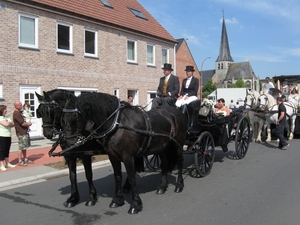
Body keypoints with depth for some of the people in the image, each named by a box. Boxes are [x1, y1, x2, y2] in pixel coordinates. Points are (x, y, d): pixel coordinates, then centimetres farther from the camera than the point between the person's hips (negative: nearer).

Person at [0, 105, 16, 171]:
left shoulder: (7, 117, 14)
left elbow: (12, 124, 11)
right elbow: (6, 124, -22)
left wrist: (9, 123, -8)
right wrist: (10, 122, -2)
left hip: (8, 136, 7)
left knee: (7, 150, 13)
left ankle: (7, 163, 23)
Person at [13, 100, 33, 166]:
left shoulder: (19, 112, 15)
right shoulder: (16, 113, -16)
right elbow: (22, 123, -20)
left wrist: (27, 123, 6)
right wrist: (28, 123, -2)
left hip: (25, 132, 10)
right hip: (21, 133, -10)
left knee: (25, 147, 14)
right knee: (21, 147, -4)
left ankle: (25, 159, 22)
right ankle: (20, 161, 2)